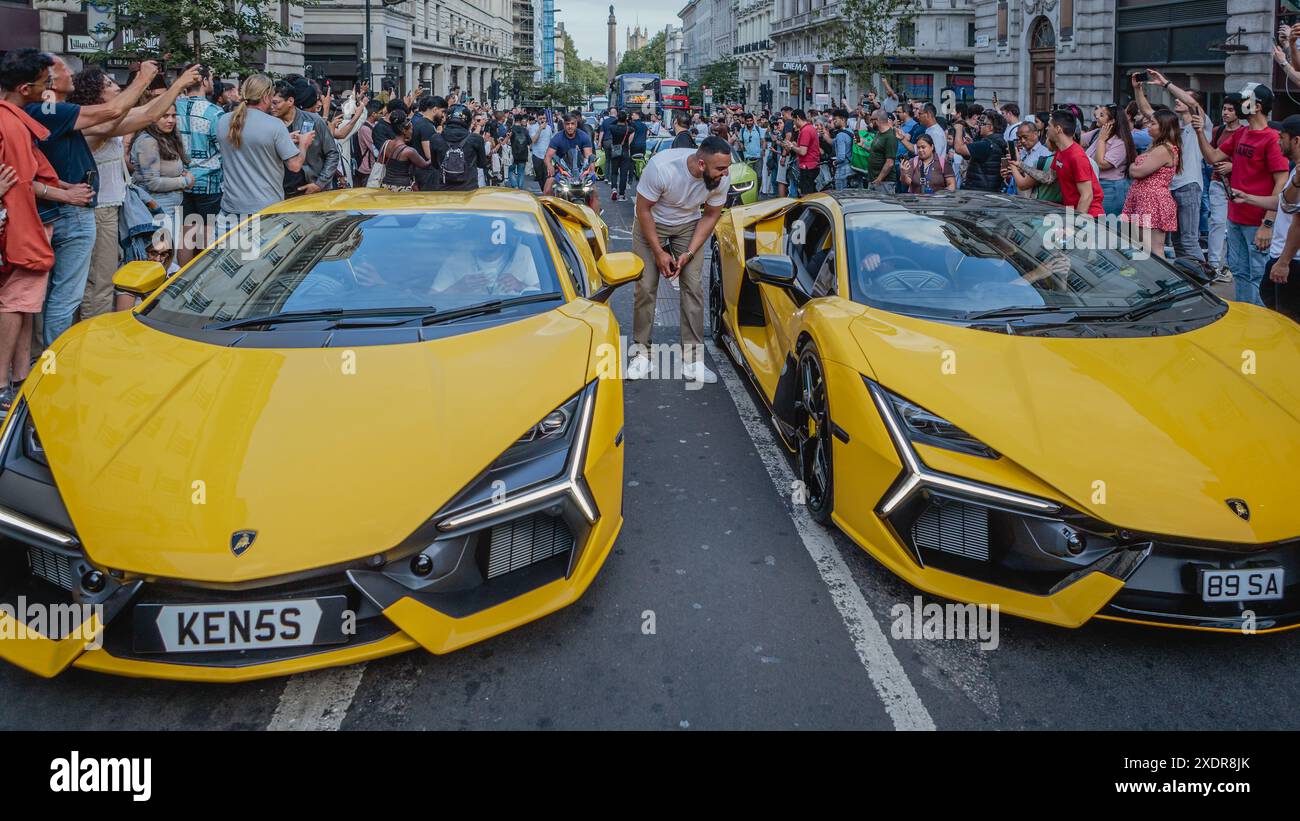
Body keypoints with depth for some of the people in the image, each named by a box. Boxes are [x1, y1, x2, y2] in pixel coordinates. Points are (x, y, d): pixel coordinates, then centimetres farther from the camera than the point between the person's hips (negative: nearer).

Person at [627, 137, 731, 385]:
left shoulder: (721, 179, -24)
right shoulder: (661, 167, -34)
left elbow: (711, 216, -6)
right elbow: (643, 209, -20)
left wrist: (689, 253, -14)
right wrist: (659, 252, -19)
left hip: (689, 226, 2)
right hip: (651, 224, -2)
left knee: (693, 286, -7)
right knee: (646, 287, -6)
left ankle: (692, 360, -4)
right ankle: (642, 354, 6)